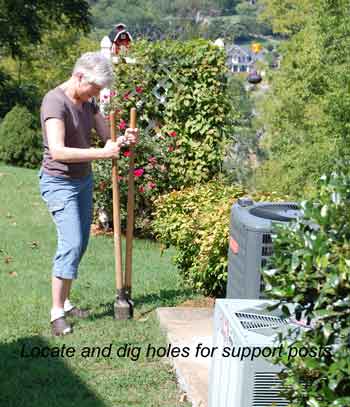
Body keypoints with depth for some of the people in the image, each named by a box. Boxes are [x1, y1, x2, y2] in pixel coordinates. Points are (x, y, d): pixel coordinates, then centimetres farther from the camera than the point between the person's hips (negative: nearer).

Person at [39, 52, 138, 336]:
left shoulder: (87, 102, 4)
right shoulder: (55, 102, -22)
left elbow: (107, 134, 8)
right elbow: (58, 151, -32)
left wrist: (125, 139, -15)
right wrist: (101, 153, -34)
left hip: (84, 179, 9)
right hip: (59, 182, -9)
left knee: (80, 243, 10)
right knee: (71, 243, -15)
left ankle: (65, 302, 22)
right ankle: (57, 312, -6)